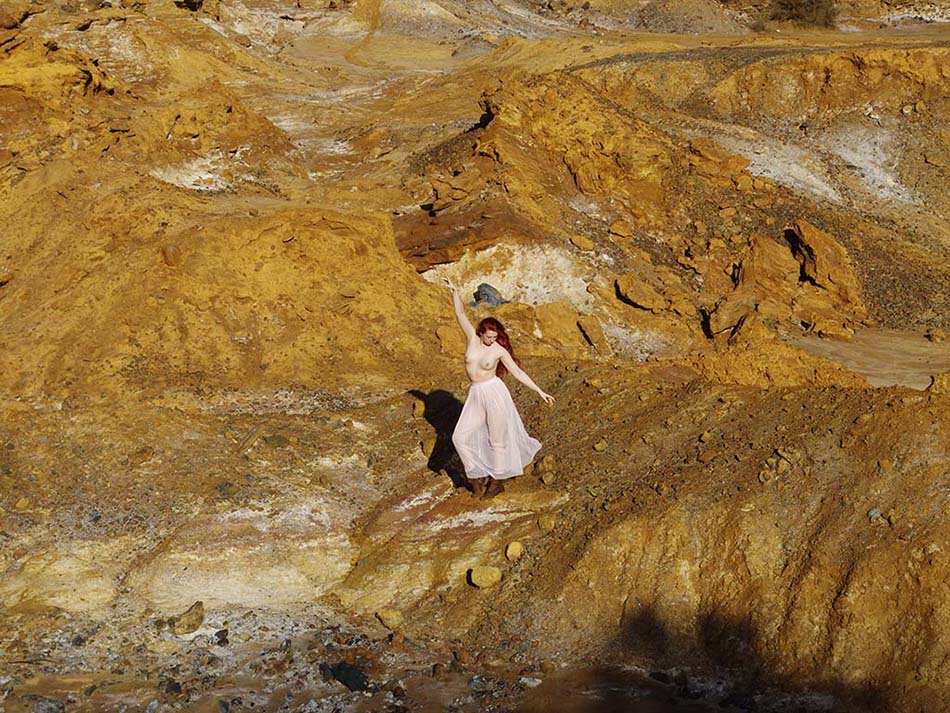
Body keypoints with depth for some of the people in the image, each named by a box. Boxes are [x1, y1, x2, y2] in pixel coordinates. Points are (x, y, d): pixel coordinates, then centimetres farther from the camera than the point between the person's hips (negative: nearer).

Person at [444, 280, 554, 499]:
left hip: (494, 392, -4)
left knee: (497, 438, 5)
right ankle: (478, 477, 15)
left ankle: (498, 481, 22)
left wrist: (540, 392, -6)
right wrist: (454, 291, -18)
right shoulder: (472, 338, -1)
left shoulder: (499, 350, -8)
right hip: (475, 394, 4)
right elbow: (460, 313, -5)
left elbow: (518, 372, -4)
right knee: (461, 436, 0)